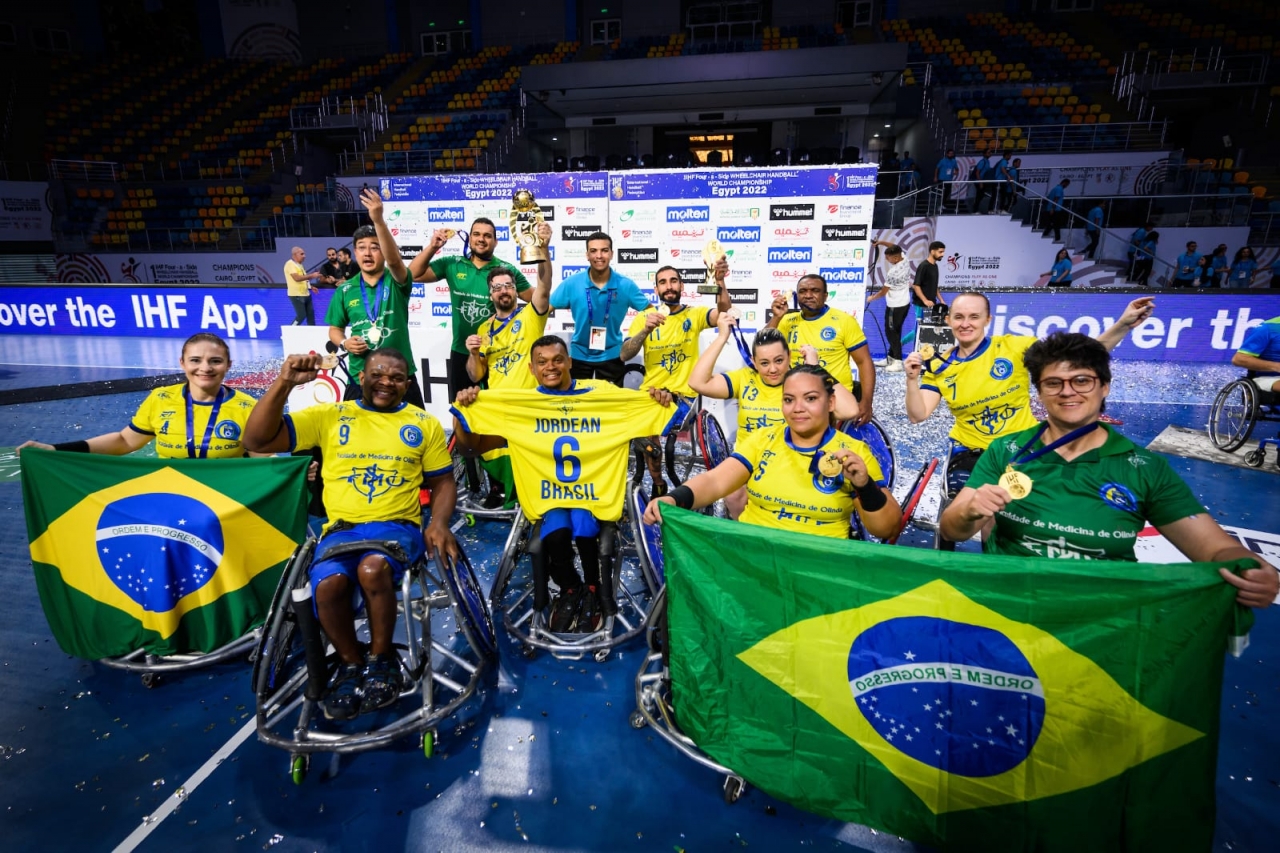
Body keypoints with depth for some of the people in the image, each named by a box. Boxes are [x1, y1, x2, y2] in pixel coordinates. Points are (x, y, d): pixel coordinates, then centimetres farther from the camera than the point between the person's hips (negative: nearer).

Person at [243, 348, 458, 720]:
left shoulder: (425, 424, 10)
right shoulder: (329, 416, 8)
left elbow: (443, 481, 12)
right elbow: (257, 440, 0)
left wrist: (439, 523, -8)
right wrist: (284, 384, -11)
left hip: (399, 526, -1)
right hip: (341, 528, 1)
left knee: (372, 569, -34)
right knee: (328, 583, -31)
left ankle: (381, 659, -6)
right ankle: (351, 663, -1)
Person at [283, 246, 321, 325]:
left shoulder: (299, 264, 17)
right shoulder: (290, 264, -13)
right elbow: (297, 278, -24)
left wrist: (310, 286, 13)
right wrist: (312, 275, -21)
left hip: (305, 294, 9)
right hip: (296, 295, -9)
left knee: (310, 314, 9)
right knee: (301, 315, -9)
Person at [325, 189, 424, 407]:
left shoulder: (396, 282, -4)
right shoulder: (345, 291, 5)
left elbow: (394, 260, -26)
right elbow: (335, 329, 15)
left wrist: (378, 220, -38)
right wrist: (344, 343, -9)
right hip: (360, 380, 2)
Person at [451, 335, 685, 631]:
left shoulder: (604, 394, 0)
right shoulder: (517, 404, 2)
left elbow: (644, 410, 4)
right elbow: (471, 447, 3)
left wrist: (663, 403, -17)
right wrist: (460, 412, -12)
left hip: (595, 493, -1)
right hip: (547, 496, 1)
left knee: (584, 531, -31)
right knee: (555, 535, -30)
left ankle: (592, 590, 4)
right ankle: (570, 591, 6)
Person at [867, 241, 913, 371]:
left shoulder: (893, 272, -27)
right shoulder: (904, 259, -4)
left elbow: (883, 292, -15)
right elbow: (895, 248, 19)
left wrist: (871, 298, 2)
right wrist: (882, 242, 9)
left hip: (895, 306, -9)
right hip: (905, 303, 9)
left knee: (891, 332, -3)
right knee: (896, 331, 16)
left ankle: (898, 362, -4)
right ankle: (891, 358, 26)